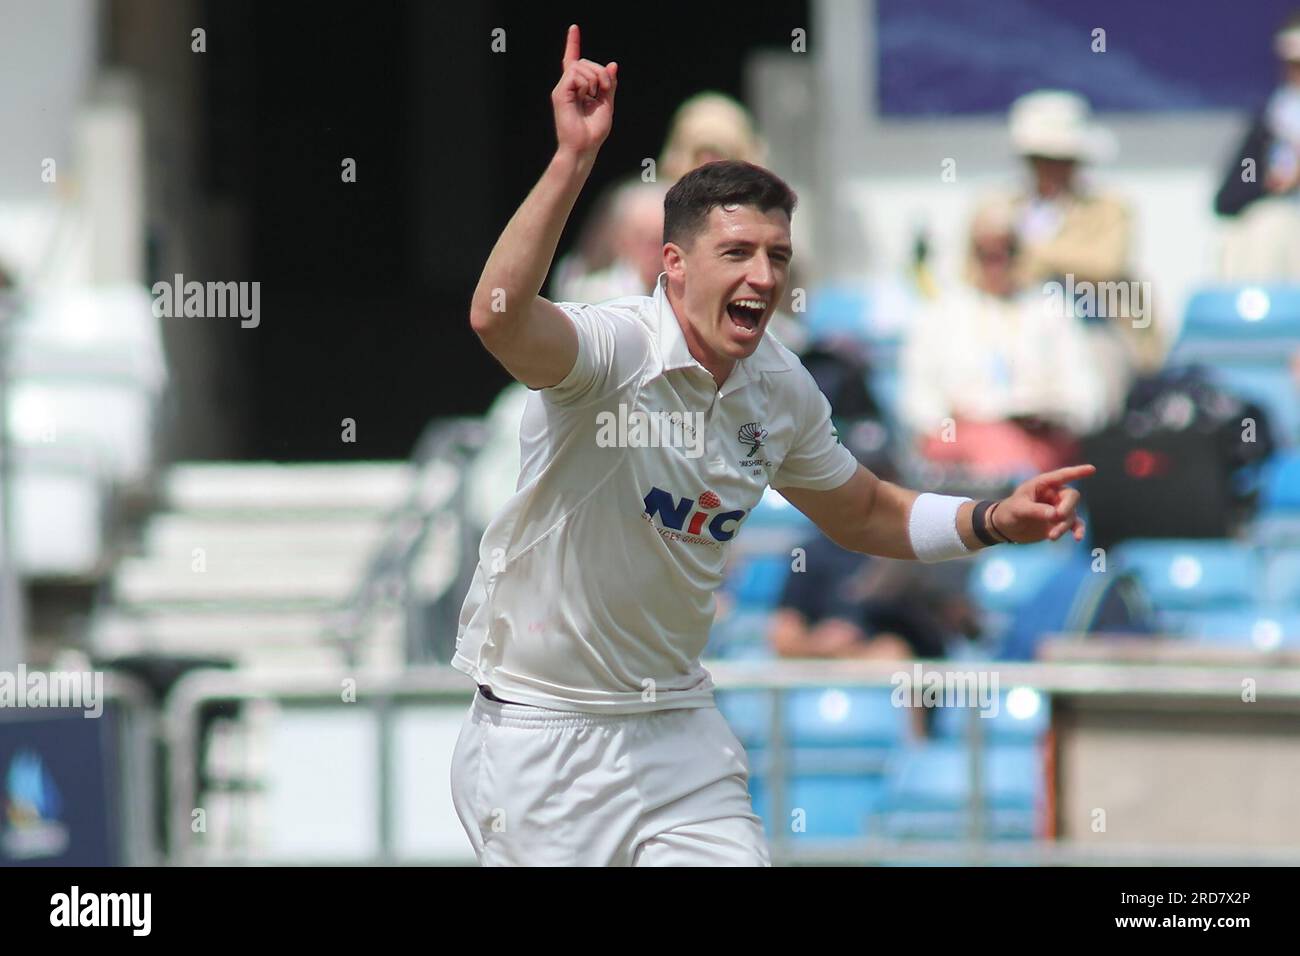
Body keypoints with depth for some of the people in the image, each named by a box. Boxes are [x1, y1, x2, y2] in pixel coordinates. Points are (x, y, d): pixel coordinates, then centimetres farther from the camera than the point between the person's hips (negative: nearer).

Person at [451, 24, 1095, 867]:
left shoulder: (780, 389, 1)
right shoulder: (614, 348, -20)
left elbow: (863, 513, 20)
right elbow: (497, 318, -43)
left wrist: (992, 522, 4)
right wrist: (573, 159, -51)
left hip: (680, 726, 6)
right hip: (543, 729, -6)